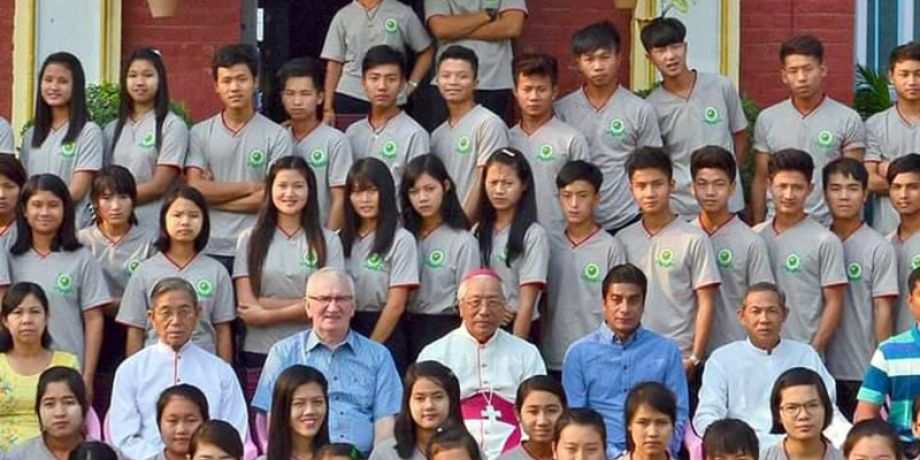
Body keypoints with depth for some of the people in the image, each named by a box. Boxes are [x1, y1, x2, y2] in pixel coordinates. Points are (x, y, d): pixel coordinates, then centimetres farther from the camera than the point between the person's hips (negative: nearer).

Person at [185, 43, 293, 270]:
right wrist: (249, 186, -6)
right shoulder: (200, 133, 7)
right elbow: (195, 190, -2)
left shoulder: (276, 136, 2)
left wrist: (216, 195, -4)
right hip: (209, 249, 1)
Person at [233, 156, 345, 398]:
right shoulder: (250, 239, 7)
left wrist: (268, 313, -6)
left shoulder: (327, 241, 6)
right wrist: (306, 304, -6)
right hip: (259, 354, 0)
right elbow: (246, 306, -1)